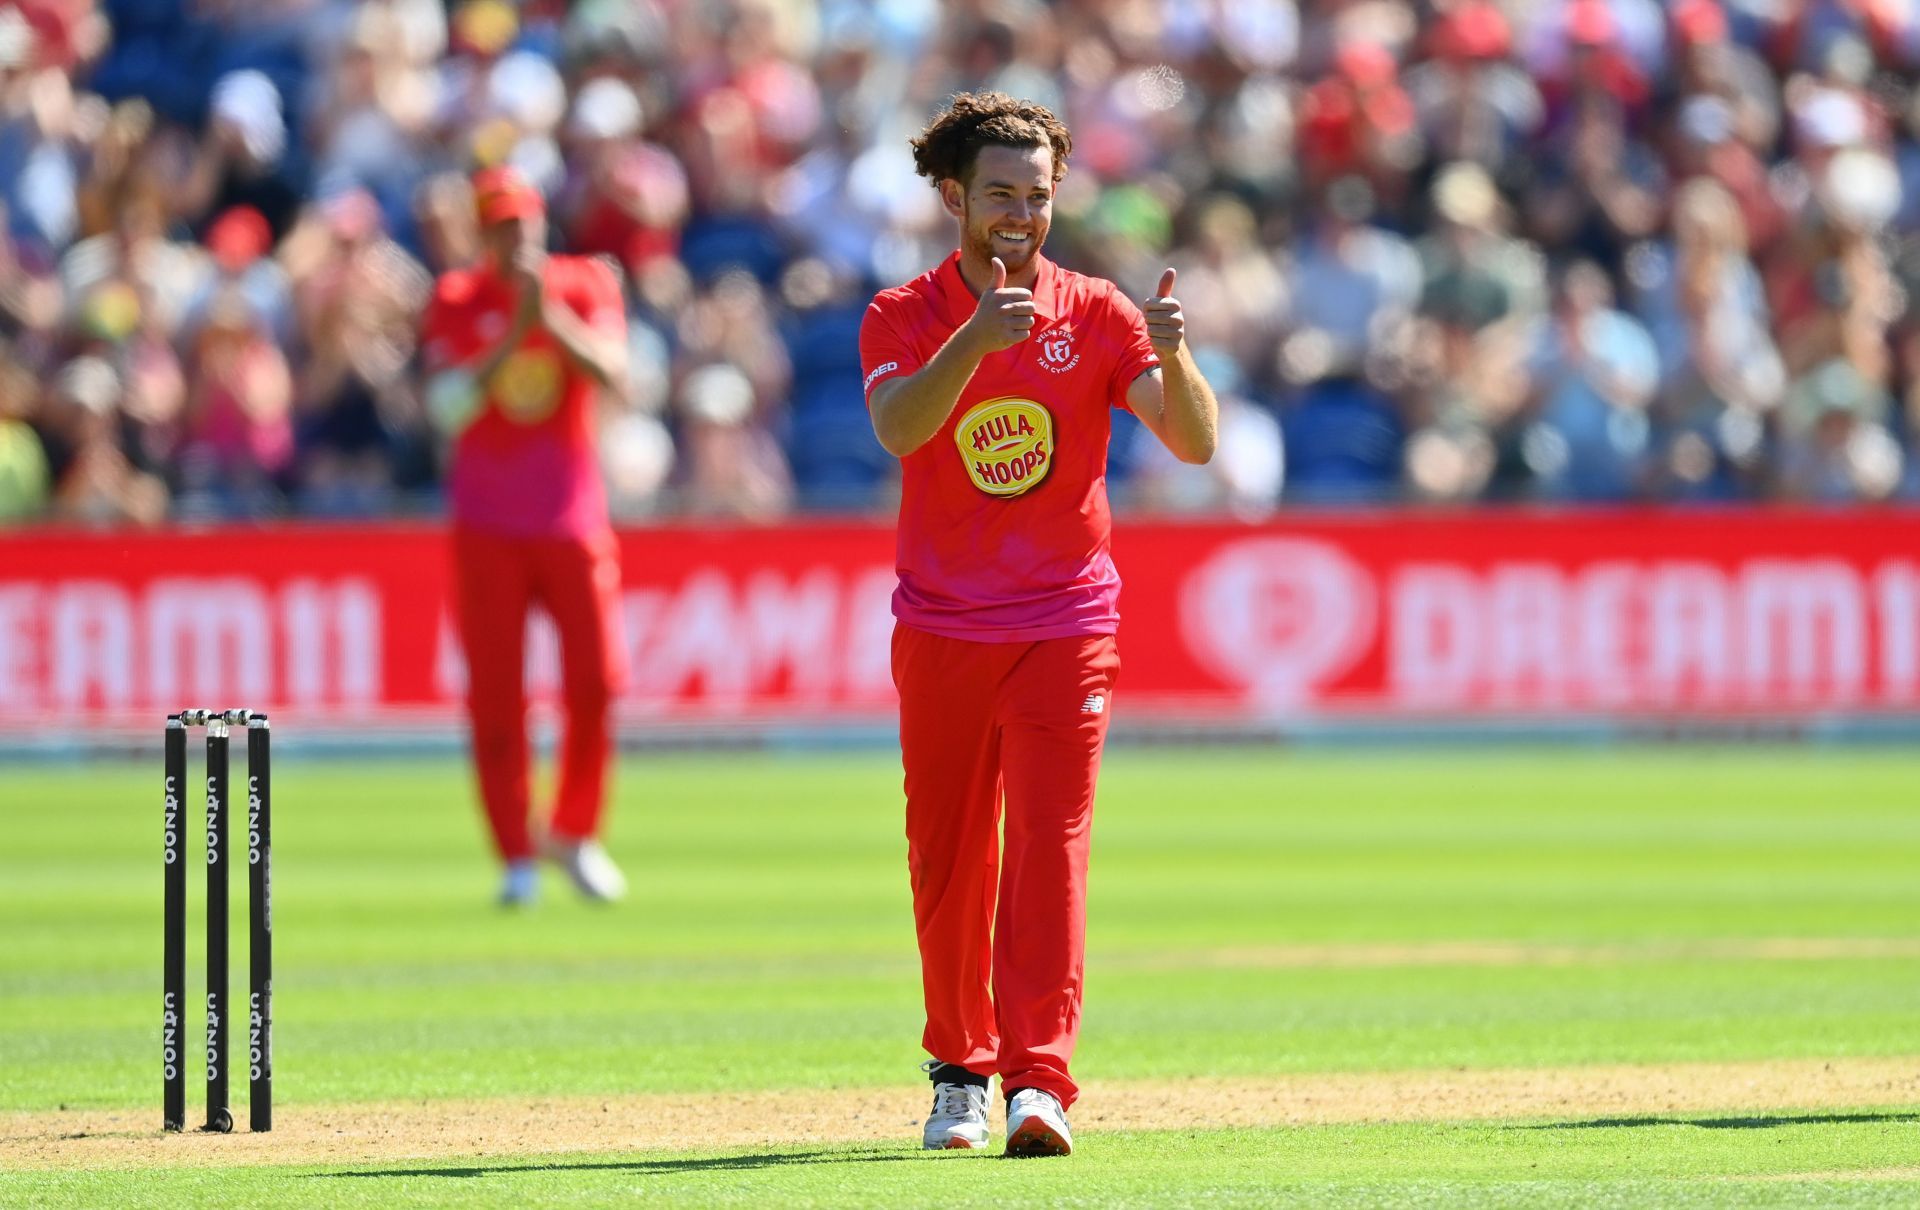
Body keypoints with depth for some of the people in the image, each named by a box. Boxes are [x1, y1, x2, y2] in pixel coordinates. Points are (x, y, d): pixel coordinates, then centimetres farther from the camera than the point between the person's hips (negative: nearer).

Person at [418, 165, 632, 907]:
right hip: (488, 525, -1)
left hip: (574, 518, 1)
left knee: (596, 679, -5)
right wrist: (515, 332, -21)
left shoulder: (585, 286, 3)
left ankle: (576, 835, 15)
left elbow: (612, 374, -12)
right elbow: (449, 405, -13)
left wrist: (552, 318, -25)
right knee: (494, 696, -3)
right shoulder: (455, 301, 1)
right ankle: (517, 857, 4)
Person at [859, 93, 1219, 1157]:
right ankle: (960, 1070, 24)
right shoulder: (905, 318, -1)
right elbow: (898, 428, -23)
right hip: (940, 630, 1)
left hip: (1064, 628, -1)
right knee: (947, 857, 9)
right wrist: (975, 341, -38)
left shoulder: (1095, 314, 0)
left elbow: (1195, 441, -10)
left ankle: (1038, 1080, -19)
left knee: (1049, 843, -11)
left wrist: (1171, 358, -31)